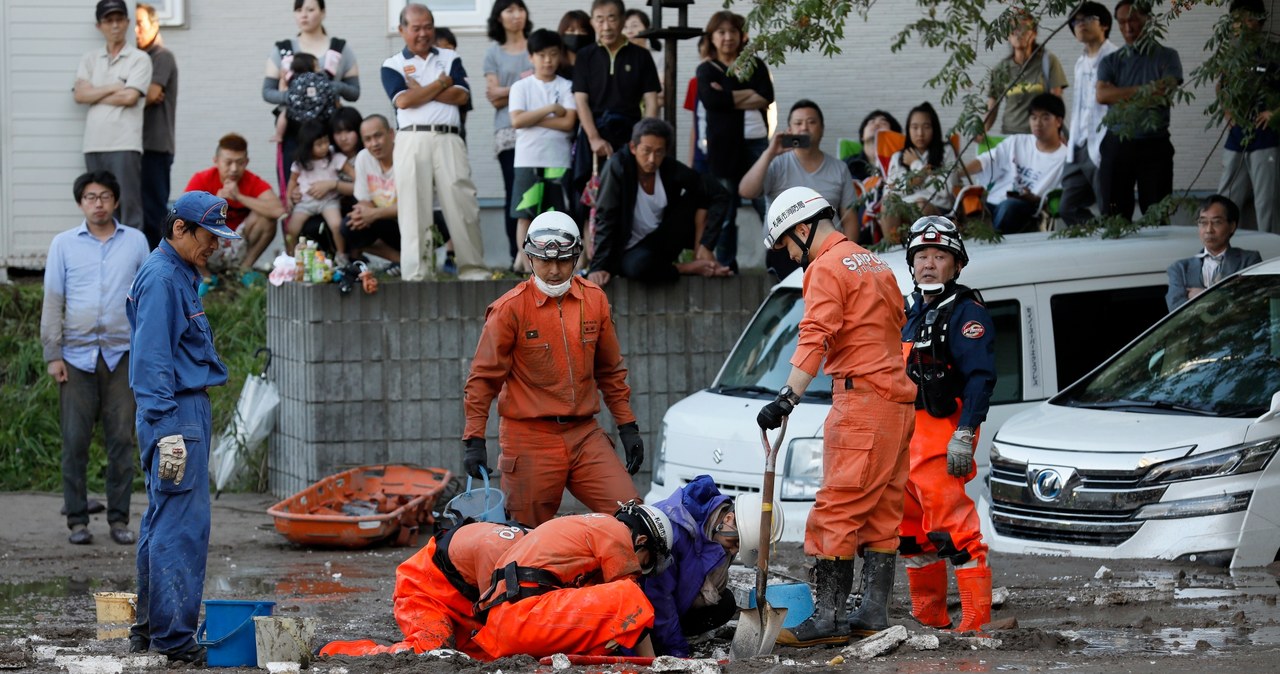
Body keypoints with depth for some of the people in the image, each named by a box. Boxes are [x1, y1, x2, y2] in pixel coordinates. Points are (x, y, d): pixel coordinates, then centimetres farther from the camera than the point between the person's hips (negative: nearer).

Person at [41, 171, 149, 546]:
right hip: (77, 355, 0)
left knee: (121, 438, 0)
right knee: (75, 440, -1)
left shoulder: (136, 242, 9)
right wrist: (52, 354, -1)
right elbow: (52, 303, 6)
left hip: (121, 354, 0)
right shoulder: (64, 244, 7)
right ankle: (77, 519, 5)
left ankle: (119, 518, 6)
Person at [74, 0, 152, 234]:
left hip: (125, 144, -4)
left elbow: (130, 97, -9)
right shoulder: (90, 59, 16)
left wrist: (95, 94, 1)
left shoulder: (139, 59, 3)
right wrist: (113, 88, -3)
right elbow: (80, 94, 3)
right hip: (94, 144, 4)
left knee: (129, 205, -8)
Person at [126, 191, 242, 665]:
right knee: (182, 526, -11)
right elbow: (152, 360, -20)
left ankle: (149, 630, 21)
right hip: (175, 414, -11)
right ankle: (173, 637, -11)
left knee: (164, 523, 14)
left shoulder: (180, 276, 18)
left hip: (189, 410, 11)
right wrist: (168, 431, -24)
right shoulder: (161, 279, -14)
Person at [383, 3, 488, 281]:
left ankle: (473, 269, 3)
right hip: (412, 140, -1)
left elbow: (461, 96, 2)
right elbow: (403, 100, -7)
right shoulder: (392, 65, 11)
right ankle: (417, 274, -2)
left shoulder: (450, 58, 17)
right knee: (413, 208, -4)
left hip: (448, 139, 1)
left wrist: (422, 91, -3)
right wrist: (441, 84, 1)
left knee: (463, 203, -3)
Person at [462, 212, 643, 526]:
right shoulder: (510, 309, -6)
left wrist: (627, 426, 16)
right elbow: (484, 377, -3)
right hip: (530, 439, -4)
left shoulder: (595, 300, 7)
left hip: (585, 435, 4)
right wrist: (474, 441, -8)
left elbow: (610, 370, 18)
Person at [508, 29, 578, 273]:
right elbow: (517, 120, -8)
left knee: (557, 212, 2)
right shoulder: (521, 87, 5)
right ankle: (524, 260, -4)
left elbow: (568, 123, -7)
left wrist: (533, 118, -9)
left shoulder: (567, 87, 5)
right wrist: (551, 109, -10)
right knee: (525, 212, -4)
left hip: (559, 159, 1)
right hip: (528, 159, -1)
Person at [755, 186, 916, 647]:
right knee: (881, 513, 10)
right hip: (897, 401, 10)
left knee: (837, 510, -10)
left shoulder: (827, 268, -7)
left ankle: (827, 617, -13)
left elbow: (815, 338, -20)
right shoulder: (875, 264, 22)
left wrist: (787, 399, -28)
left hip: (860, 400, -10)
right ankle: (873, 613, 10)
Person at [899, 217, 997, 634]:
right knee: (912, 531, 13)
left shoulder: (966, 313, -8)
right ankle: (930, 618, 23)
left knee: (954, 528, -15)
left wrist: (964, 435, -26)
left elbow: (980, 377, -18)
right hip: (907, 435, 10)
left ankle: (977, 621, -15)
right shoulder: (914, 314, 20)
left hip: (944, 434, -10)